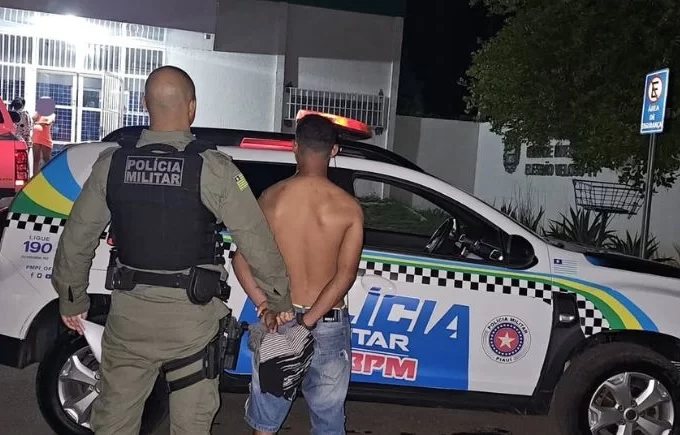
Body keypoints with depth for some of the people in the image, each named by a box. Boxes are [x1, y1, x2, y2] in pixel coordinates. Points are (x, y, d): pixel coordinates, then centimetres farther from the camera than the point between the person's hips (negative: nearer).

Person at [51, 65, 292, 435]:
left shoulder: (112, 163, -4)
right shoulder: (212, 168, -14)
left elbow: (76, 238, 4)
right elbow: (257, 242, -11)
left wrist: (72, 300, 18)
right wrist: (281, 301, 3)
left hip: (128, 312, 3)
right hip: (191, 317, -3)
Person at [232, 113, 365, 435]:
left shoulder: (270, 197, -5)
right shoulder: (349, 208, -10)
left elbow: (241, 258, -9)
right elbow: (346, 274, -18)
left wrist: (264, 306, -14)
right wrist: (309, 320, -18)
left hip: (277, 320, 2)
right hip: (328, 325, -1)